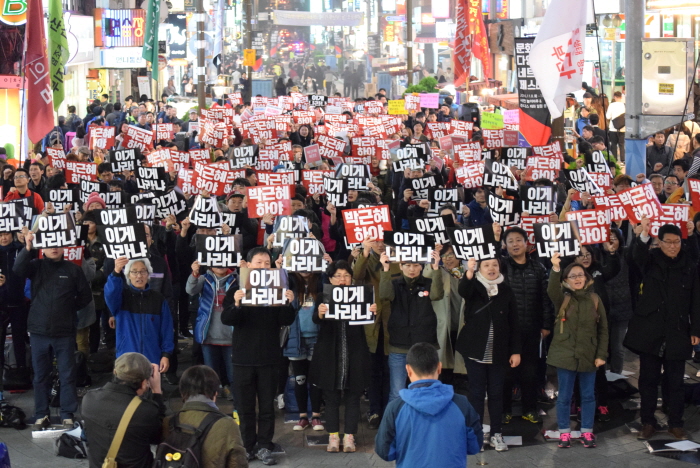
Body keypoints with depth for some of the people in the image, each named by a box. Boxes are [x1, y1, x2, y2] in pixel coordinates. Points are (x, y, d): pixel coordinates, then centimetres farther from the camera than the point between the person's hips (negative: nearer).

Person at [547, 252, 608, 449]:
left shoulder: (594, 299, 2)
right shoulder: (562, 299, -2)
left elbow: (603, 328, 4)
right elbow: (552, 290, -26)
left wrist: (601, 354, -3)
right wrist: (555, 269, -44)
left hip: (588, 355, 1)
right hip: (565, 355, -1)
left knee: (588, 395, 9)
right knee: (564, 396, 5)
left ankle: (587, 432, 21)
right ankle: (564, 432, 16)